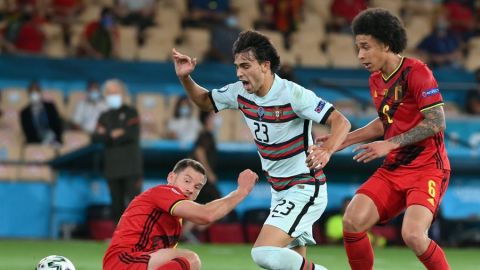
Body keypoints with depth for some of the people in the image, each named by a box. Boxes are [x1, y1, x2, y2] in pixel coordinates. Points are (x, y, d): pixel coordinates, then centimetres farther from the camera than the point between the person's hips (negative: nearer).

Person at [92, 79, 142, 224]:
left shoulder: (131, 113, 4)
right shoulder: (104, 117, 15)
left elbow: (132, 134, -12)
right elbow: (95, 137, 1)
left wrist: (107, 135, -10)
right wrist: (114, 134, -15)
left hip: (131, 167, -4)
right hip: (112, 167, 4)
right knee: (117, 203, 4)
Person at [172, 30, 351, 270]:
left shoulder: (293, 94, -21)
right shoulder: (240, 93, -1)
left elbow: (341, 122, -24)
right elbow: (205, 101, 17)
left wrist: (326, 151, -43)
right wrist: (184, 78, -2)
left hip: (304, 189, -8)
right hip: (279, 192, 8)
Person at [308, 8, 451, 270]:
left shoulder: (416, 72, -14)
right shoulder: (376, 80, 11)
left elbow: (436, 122, -19)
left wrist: (390, 144, -20)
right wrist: (342, 140, 18)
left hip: (427, 167, -7)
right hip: (393, 169, 7)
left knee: (412, 235, -26)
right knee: (352, 221, -10)